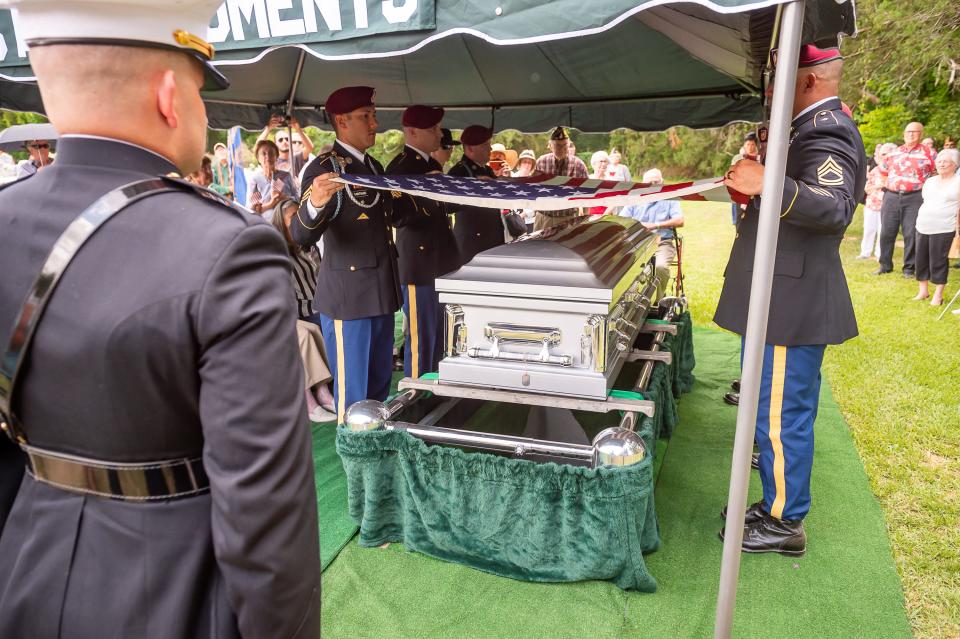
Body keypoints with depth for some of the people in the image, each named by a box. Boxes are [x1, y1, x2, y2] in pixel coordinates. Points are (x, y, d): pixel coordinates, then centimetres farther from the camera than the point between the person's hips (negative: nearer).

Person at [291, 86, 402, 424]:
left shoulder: (375, 167, 14)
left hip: (381, 293, 8)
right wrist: (314, 203, -42)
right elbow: (301, 236, -24)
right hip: (348, 297, -8)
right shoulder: (324, 167, -12)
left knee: (380, 385, 19)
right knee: (353, 394, 1)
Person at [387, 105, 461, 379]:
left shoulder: (432, 165, 15)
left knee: (439, 338, 17)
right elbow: (398, 218, -20)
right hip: (420, 265, -9)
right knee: (421, 339, 0)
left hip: (441, 260, 9)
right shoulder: (400, 167, -13)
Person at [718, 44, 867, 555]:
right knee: (786, 412, 21)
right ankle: (779, 504, 37)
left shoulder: (825, 132, -16)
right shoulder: (819, 128, 17)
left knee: (780, 416, -1)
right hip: (790, 298, 11)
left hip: (792, 304, -11)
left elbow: (835, 208, -34)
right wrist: (756, 193, 14)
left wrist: (767, 184, -47)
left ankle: (784, 524, 14)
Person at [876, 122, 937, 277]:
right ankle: (885, 266, 14)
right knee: (886, 232, 4)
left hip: (914, 198, -3)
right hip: (891, 197, 3)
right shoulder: (894, 153, 12)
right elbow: (882, 170, 25)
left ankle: (909, 268, 7)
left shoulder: (928, 153, 3)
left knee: (911, 234, -2)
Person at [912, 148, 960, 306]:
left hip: (943, 229, -5)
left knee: (938, 261, -4)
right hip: (922, 227, 5)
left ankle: (938, 295, 4)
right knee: (921, 259, 8)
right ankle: (923, 290, 20)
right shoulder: (929, 181, 17)